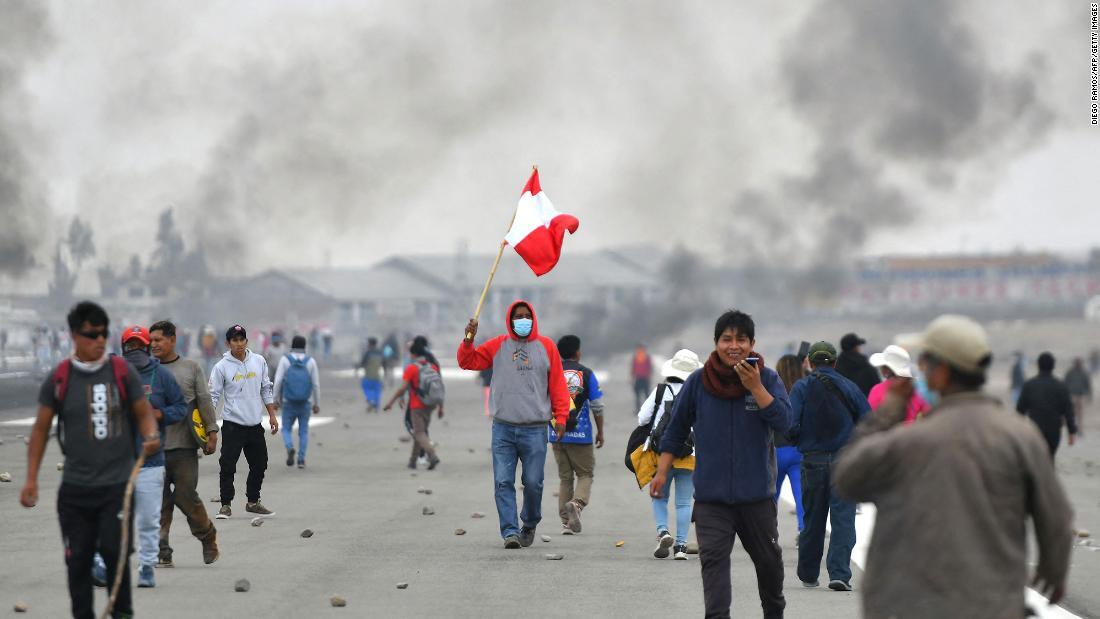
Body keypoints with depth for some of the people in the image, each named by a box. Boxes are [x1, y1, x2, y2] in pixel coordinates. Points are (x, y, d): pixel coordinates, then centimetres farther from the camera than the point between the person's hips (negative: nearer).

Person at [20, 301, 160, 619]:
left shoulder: (122, 371, 0)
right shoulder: (58, 378, 1)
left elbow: (144, 413, 6)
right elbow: (41, 429, 7)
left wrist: (151, 437, -17)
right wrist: (31, 479, 3)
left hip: (118, 483, -1)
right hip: (76, 486, 1)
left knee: (114, 549, -10)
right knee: (78, 558, 5)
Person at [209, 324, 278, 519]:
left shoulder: (259, 362, 6)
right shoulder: (221, 367, -6)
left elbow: (266, 389, 14)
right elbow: (213, 396, -5)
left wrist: (272, 415, 11)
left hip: (255, 424, 4)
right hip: (233, 425, -4)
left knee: (259, 464, 11)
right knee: (227, 466, -6)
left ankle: (253, 502, 25)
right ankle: (226, 505, 1)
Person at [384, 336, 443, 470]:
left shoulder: (411, 368, -11)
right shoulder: (433, 366, 5)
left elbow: (403, 388, -16)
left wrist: (390, 402, -7)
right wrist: (441, 407, 12)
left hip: (416, 407, -6)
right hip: (429, 406, 6)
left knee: (420, 434, -3)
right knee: (420, 432, 17)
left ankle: (433, 456, -23)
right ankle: (413, 460, 24)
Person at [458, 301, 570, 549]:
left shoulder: (546, 347, 6)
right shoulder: (497, 346, 8)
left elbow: (558, 384, 6)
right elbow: (467, 361, 7)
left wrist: (560, 417, 0)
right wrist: (468, 340, -10)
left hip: (535, 429, -1)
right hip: (503, 428, 1)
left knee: (533, 483, 1)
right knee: (503, 482, -7)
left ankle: (529, 524, 24)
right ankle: (510, 532, -6)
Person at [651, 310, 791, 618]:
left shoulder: (767, 378, -3)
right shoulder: (698, 381, -1)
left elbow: (783, 421, -16)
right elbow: (676, 430, 7)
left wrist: (755, 387, -24)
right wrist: (662, 472, 5)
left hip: (756, 491, 1)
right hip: (711, 492, -1)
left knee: (768, 558, 17)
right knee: (713, 558, -13)